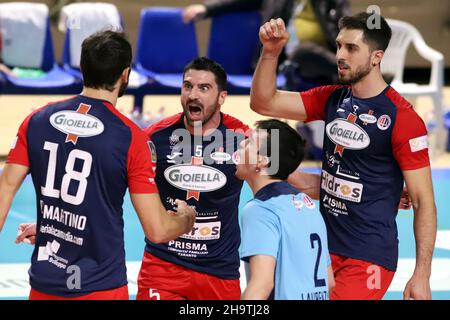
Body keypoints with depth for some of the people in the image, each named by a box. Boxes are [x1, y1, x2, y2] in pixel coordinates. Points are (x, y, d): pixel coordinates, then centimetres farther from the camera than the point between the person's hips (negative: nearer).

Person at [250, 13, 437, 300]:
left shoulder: (402, 118, -14)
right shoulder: (332, 99, 6)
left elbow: (423, 201, -12)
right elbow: (264, 103, 5)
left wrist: (422, 276, -16)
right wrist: (271, 52, -12)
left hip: (369, 257, -7)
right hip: (324, 245, 7)